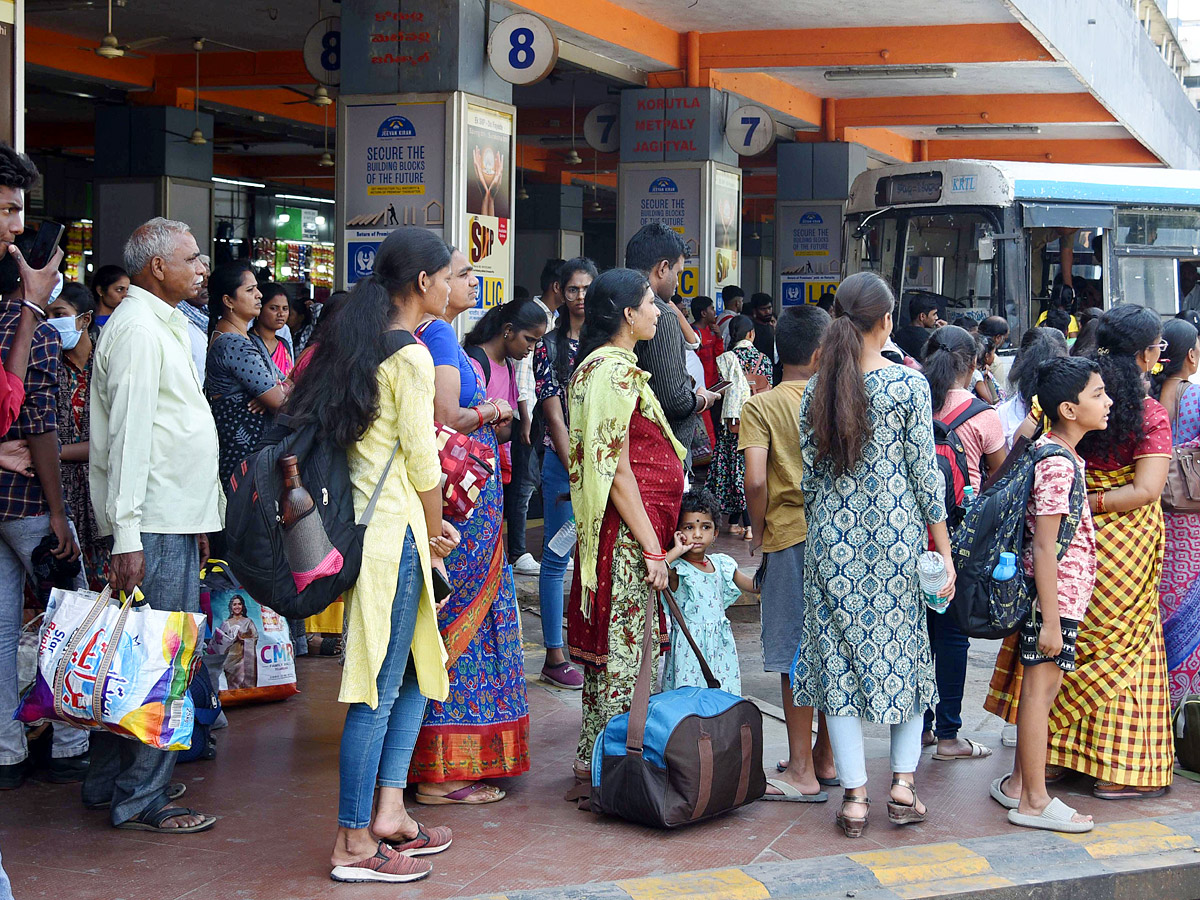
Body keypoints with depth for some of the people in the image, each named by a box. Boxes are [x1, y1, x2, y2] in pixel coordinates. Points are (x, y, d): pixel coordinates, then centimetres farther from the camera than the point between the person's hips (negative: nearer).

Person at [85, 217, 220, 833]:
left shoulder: (165, 325, 20)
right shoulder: (138, 327, -12)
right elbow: (129, 434, -19)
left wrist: (200, 516, 23)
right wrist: (126, 535, -23)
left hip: (176, 516, 10)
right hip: (153, 523, -10)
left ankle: (111, 781, 22)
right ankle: (139, 800, -1)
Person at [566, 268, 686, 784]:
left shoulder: (596, 365, 16)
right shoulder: (616, 371, -17)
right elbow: (617, 471, -21)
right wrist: (653, 548, -19)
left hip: (608, 530, 10)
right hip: (627, 530, -10)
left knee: (610, 651, 14)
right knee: (623, 651, -4)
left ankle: (593, 760, 21)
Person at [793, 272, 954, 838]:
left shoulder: (817, 388, 2)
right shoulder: (908, 383, -7)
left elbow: (810, 472, 5)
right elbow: (924, 471, -5)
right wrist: (943, 549, 1)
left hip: (831, 536, 2)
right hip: (896, 534, -2)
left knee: (840, 660, 5)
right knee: (906, 654, 13)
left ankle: (854, 797, 5)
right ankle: (903, 784, 13)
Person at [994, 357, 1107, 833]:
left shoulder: (1046, 448, 8)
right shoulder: (1058, 465, -20)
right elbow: (1044, 548, -21)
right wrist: (1051, 620, -21)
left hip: (1059, 593, 9)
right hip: (1056, 596, -9)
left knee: (1038, 687, 16)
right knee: (1041, 690, -2)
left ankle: (1019, 781, 26)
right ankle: (1034, 801, 6)